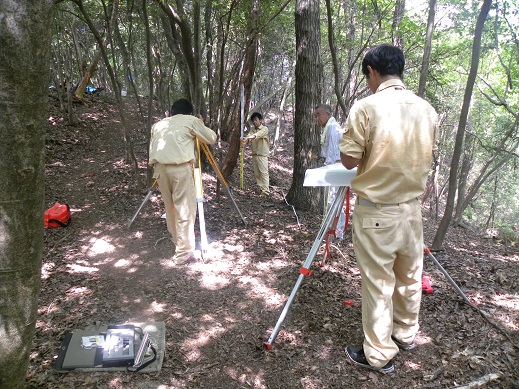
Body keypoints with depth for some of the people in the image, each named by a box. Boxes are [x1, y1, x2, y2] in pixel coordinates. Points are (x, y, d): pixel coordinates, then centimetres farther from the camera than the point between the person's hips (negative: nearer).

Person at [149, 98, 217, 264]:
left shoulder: (158, 124, 24)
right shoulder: (191, 121, 11)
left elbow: (152, 148, 23)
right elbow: (211, 138, 16)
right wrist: (200, 124, 31)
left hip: (159, 168, 5)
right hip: (180, 168, -5)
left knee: (170, 207, 19)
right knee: (185, 210, -1)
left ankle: (177, 239, 33)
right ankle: (184, 253, 0)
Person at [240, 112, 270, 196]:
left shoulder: (265, 129, -4)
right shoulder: (253, 130, 14)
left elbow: (257, 135, -24)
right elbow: (249, 138, -3)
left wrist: (248, 137, -40)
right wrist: (244, 141, -27)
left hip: (262, 154, -6)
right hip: (254, 154, 6)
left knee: (264, 172, -9)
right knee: (256, 173, 6)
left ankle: (266, 191, -10)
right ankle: (261, 188, 13)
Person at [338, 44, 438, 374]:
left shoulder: (366, 107, -15)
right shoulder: (427, 110, 3)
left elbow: (349, 160, -11)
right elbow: (428, 158, 13)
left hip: (376, 211, -6)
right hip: (412, 207, 6)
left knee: (378, 283, 6)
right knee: (410, 278, 20)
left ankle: (379, 354, 20)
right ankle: (406, 334, 40)